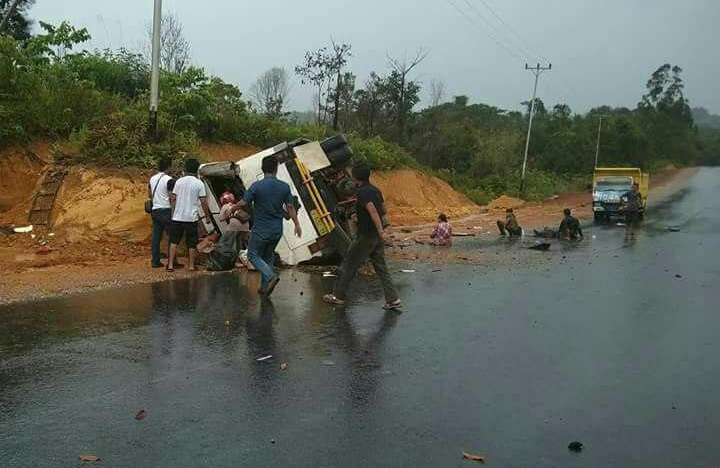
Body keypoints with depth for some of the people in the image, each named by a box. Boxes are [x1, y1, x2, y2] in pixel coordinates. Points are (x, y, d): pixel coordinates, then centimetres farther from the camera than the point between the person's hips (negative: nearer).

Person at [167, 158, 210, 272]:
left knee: (174, 241, 10)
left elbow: (173, 198, 4)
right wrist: (206, 215, 4)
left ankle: (170, 264, 6)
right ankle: (192, 265, 10)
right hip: (191, 217, -2)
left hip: (177, 217, 2)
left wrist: (174, 211, 16)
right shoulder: (199, 183, -5)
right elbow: (203, 201, -7)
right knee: (192, 243, 7)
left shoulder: (179, 181, 3)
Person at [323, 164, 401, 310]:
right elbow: (383, 211, 18)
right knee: (381, 267, 9)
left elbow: (372, 210, -27)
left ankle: (338, 296, 14)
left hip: (366, 236, -8)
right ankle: (393, 299, 5)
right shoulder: (375, 190, 10)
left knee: (349, 265, 5)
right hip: (377, 236, 8)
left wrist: (380, 230, -33)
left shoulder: (362, 192, -15)